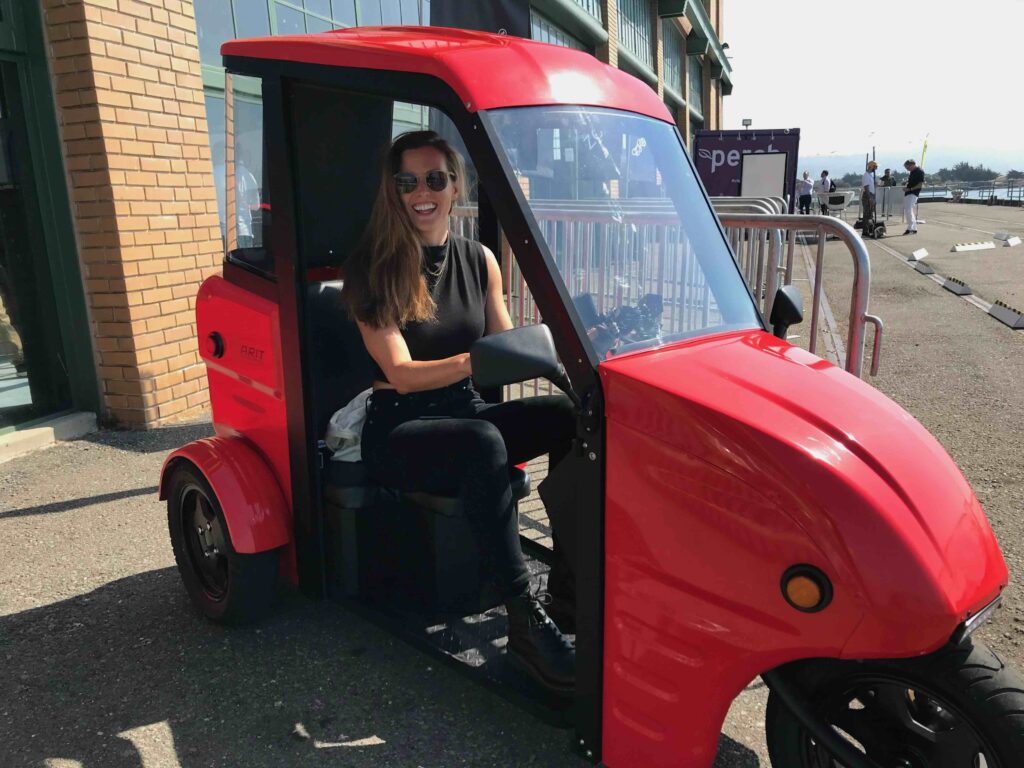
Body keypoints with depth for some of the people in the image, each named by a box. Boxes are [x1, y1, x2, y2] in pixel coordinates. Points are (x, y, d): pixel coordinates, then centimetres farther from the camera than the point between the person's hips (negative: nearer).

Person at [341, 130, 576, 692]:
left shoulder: (478, 260, 8)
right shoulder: (372, 268, -7)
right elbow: (402, 374, -16)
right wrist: (474, 360, -32)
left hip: (466, 413, 5)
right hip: (398, 429, -5)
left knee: (570, 413, -20)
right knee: (482, 443, -37)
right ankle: (524, 622, -32)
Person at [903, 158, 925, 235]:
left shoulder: (919, 172, -10)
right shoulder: (912, 172, 18)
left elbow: (920, 184, -15)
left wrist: (910, 189, -20)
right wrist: (906, 188, 11)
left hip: (913, 194, -10)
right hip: (907, 194, 10)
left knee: (908, 210, -19)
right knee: (907, 212, 10)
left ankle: (911, 228, -22)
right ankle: (914, 228, 16)